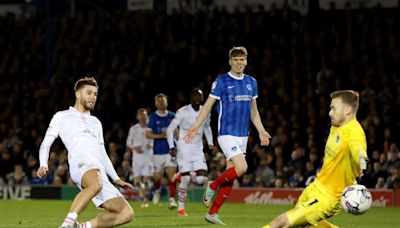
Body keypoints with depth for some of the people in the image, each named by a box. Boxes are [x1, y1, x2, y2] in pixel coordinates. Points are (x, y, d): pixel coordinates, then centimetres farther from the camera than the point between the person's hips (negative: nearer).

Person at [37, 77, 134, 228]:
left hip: (100, 173, 7)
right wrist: (43, 165, -7)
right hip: (81, 163, -7)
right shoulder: (62, 117, 20)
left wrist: (116, 179, 28)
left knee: (127, 213, -12)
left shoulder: (96, 122, 36)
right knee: (96, 183, -44)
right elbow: (46, 143, 13)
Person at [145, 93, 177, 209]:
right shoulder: (153, 117, 1)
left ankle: (172, 199, -14)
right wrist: (160, 136, -16)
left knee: (172, 174, -14)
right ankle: (157, 190, 40)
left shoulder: (172, 116, 8)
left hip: (170, 150, 1)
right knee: (157, 176, 7)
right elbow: (148, 134, -2)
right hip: (158, 151, -1)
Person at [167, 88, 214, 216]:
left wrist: (210, 143, 13)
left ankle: (190, 175, 23)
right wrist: (172, 147, -12)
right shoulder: (183, 112, -9)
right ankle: (181, 208, 4)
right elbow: (170, 130, -5)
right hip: (184, 149, -4)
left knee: (202, 179, -11)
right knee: (185, 179, -9)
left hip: (198, 150, 5)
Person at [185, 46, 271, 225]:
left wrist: (261, 131, 14)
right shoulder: (222, 82, -6)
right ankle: (212, 187, 2)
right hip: (227, 133, -6)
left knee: (231, 174, 4)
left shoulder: (251, 82, 11)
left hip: (243, 135, 6)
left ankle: (212, 212, 11)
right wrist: (195, 127, -13)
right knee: (241, 167, -22)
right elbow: (208, 105, -5)